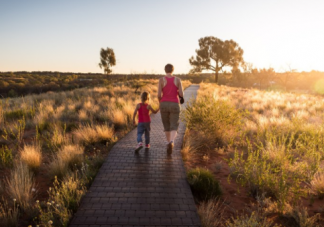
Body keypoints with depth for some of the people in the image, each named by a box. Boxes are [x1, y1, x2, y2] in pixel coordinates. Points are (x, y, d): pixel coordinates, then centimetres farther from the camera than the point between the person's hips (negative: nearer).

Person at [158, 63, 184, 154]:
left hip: (164, 105, 1)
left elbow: (159, 95, -9)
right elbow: (181, 95, -6)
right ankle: (171, 142, -29)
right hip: (174, 105, 0)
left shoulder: (161, 80, -3)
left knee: (166, 125, 20)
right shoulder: (178, 79, 0)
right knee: (174, 127, 0)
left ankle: (169, 143, 29)